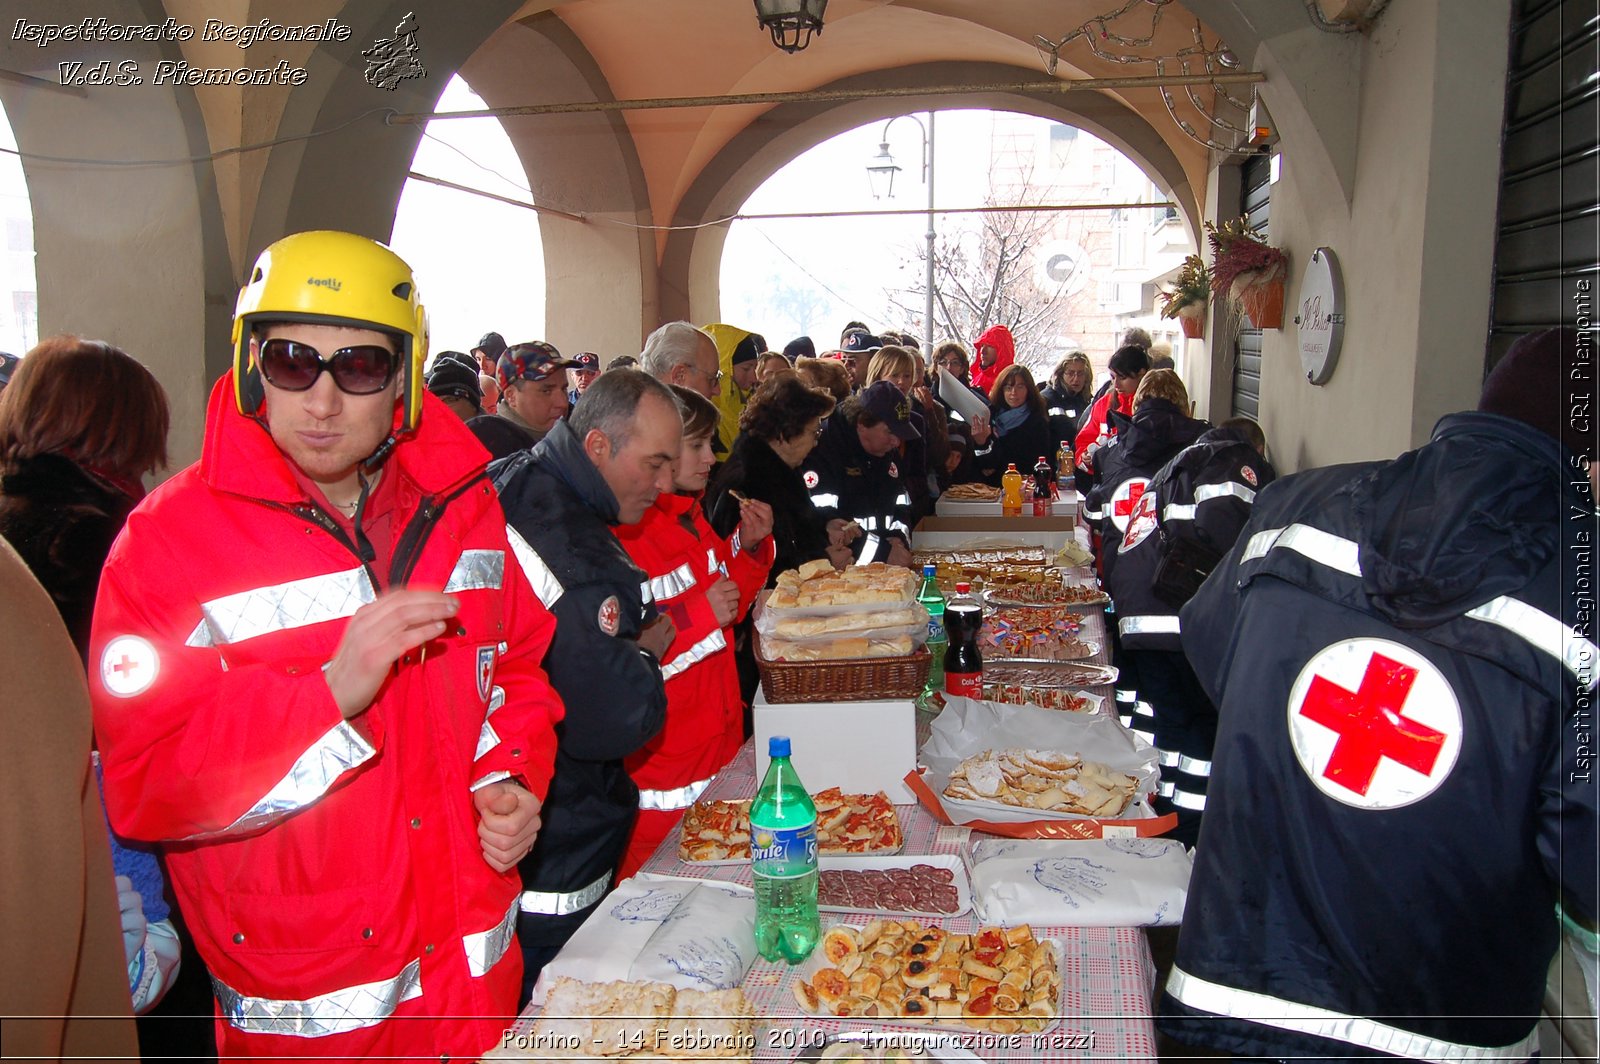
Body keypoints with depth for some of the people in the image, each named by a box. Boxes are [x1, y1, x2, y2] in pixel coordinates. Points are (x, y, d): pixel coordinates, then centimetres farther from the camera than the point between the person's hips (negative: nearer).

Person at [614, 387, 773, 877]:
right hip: (659, 763, -8)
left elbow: (729, 605, 20)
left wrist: (750, 547, 5)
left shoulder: (693, 519, 10)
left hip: (718, 740, 9)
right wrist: (696, 615, -24)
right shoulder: (620, 533, -19)